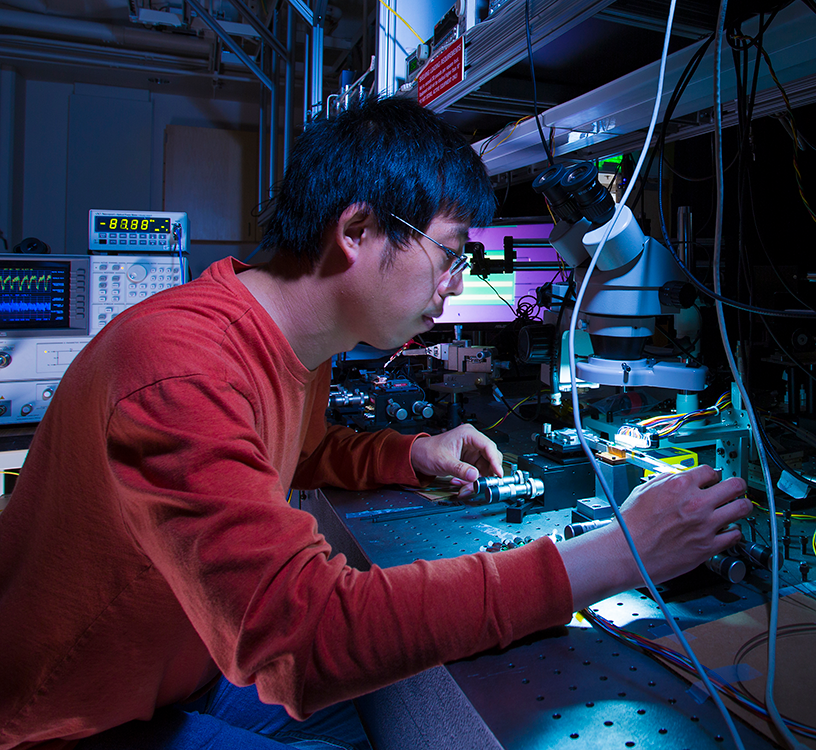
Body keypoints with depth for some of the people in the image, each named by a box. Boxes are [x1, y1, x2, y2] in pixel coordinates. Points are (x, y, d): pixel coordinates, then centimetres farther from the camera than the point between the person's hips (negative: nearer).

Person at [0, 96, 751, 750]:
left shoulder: (301, 342, -5)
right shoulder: (181, 370, -35)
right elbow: (308, 630, -42)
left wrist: (414, 455, -3)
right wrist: (613, 557, -38)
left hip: (179, 668, 7)